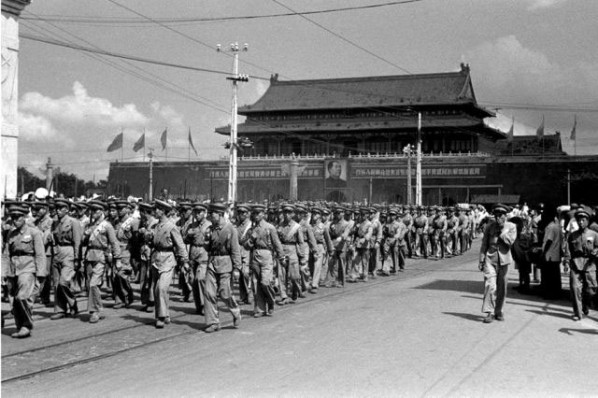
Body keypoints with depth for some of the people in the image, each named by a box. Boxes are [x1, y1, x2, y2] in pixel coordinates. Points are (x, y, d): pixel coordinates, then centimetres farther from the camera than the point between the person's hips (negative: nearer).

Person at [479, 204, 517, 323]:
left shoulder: (511, 227, 3)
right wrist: (481, 260, 5)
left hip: (503, 259, 1)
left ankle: (498, 311, 22)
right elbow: (484, 244, 8)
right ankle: (489, 312, -11)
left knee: (502, 288, 7)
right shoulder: (490, 226, 5)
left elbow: (510, 241, -14)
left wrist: (501, 231, -12)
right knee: (490, 285, -13)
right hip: (490, 258, -1)